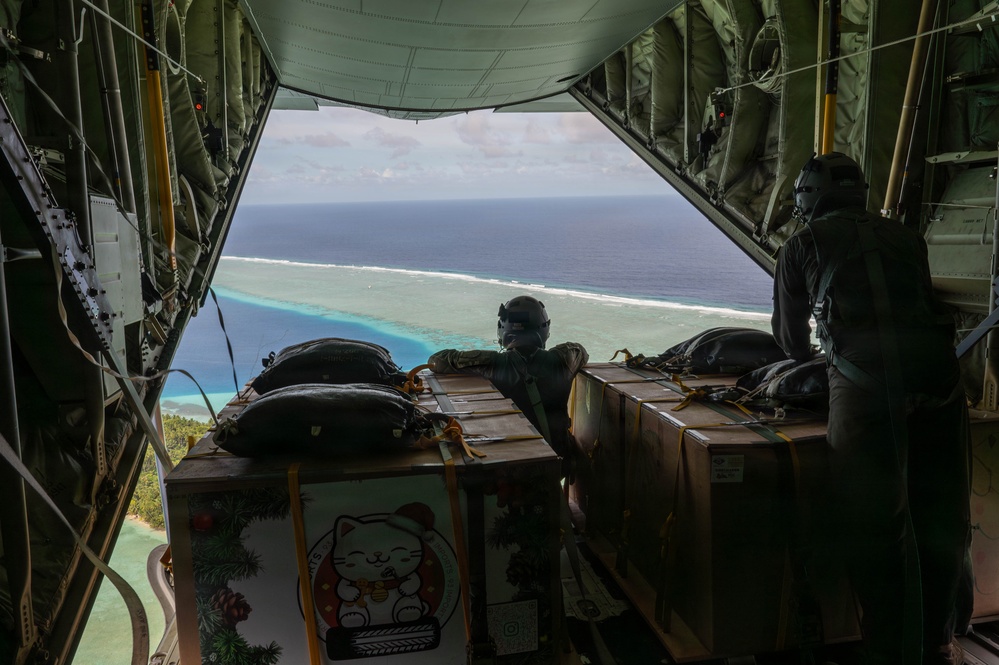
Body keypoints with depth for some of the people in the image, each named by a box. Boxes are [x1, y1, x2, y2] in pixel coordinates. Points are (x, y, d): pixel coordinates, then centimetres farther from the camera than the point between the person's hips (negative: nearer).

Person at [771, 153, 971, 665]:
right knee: (941, 518, 17)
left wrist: (809, 361, 45)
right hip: (936, 372, 4)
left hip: (862, 379, -4)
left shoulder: (803, 244, 15)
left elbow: (790, 336, 23)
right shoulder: (905, 238, 24)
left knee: (874, 525, 5)